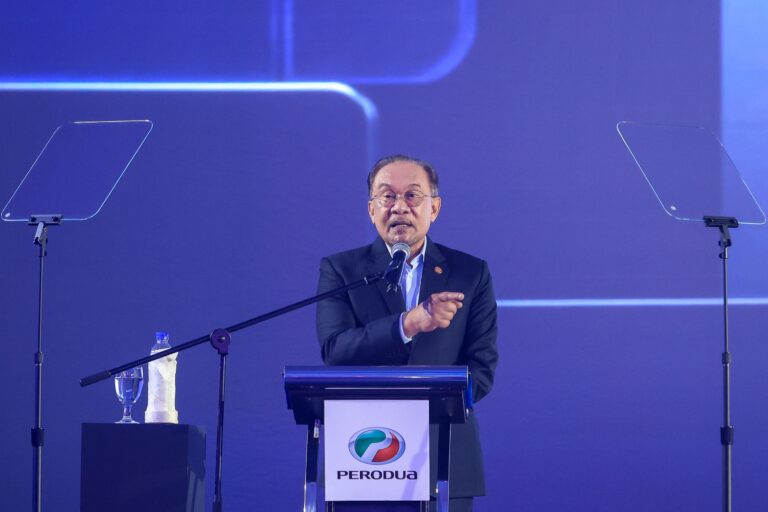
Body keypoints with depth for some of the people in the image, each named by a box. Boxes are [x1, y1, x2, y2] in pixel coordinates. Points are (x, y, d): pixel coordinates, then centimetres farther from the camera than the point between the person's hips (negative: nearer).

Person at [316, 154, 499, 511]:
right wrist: (408, 324, -23)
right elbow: (335, 352, -9)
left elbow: (481, 370, 4)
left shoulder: (470, 273, 10)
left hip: (445, 466, 1)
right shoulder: (340, 269, 6)